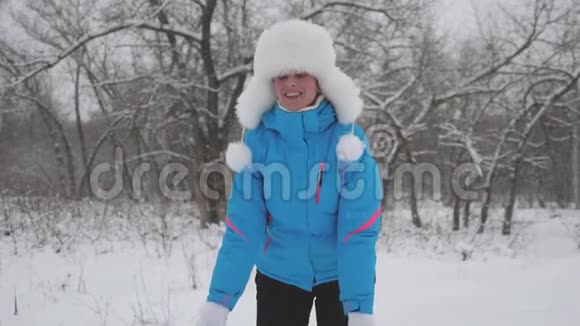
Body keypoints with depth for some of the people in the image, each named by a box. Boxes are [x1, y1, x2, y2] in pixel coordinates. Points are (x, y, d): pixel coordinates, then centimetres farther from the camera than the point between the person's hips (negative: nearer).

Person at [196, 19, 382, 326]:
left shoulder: (348, 136, -16)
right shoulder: (258, 138, -10)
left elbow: (359, 230, -20)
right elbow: (242, 227, -10)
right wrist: (218, 300, -17)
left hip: (340, 273, -1)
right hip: (278, 273, 2)